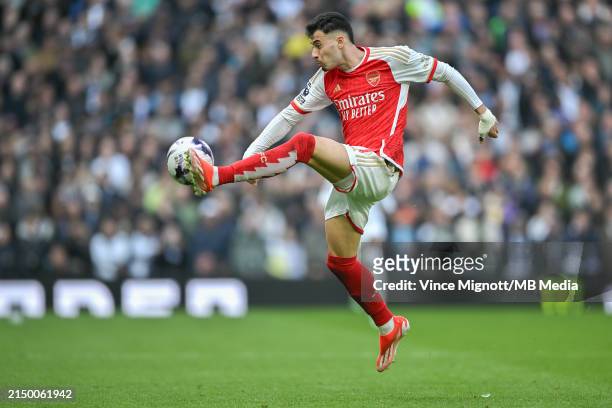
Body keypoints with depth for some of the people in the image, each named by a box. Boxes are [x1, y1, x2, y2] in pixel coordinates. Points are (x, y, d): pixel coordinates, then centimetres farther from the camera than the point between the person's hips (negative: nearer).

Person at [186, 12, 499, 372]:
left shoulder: (393, 59, 1)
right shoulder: (327, 81, 16)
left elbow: (445, 72, 11)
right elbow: (290, 116, 17)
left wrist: (482, 111, 14)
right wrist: (250, 155, 9)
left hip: (378, 168, -8)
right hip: (350, 178, 8)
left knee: (305, 144, -27)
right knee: (340, 261, 6)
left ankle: (214, 177, -34)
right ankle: (389, 327, 22)